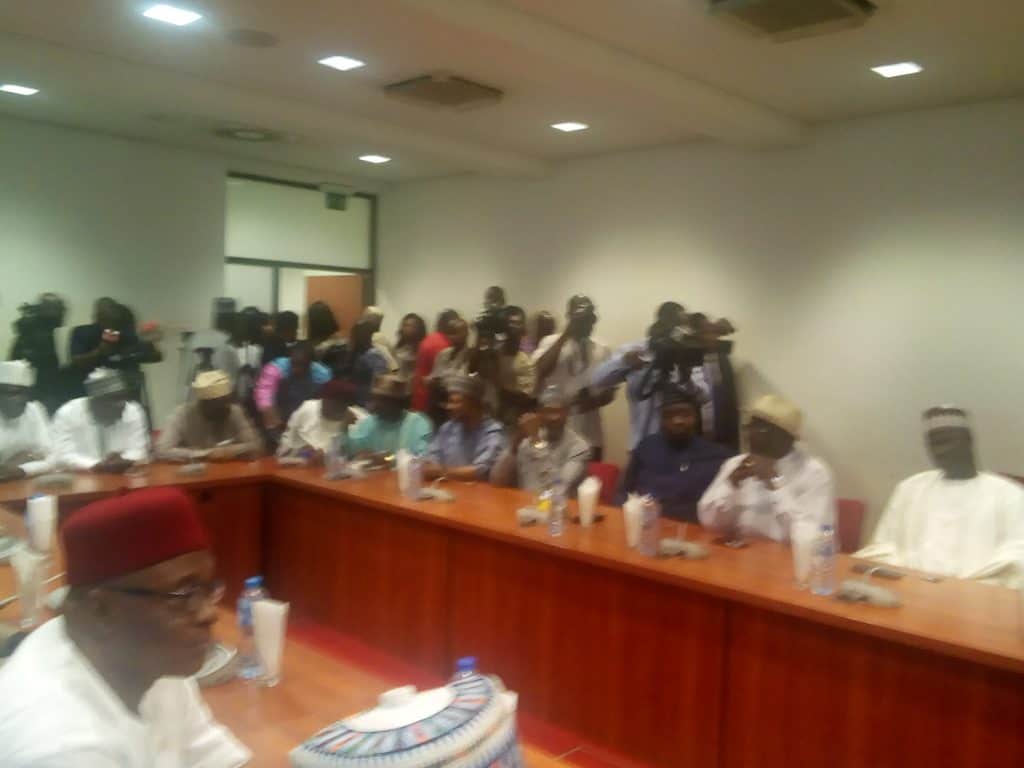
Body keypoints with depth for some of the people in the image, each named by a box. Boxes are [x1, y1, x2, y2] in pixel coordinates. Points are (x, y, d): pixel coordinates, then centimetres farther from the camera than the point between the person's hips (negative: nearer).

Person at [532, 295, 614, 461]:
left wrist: (594, 401, -15)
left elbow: (610, 391, 8)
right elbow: (540, 371, -19)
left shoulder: (602, 349, 5)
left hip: (589, 437, 2)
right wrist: (566, 334, -18)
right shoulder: (552, 342, -1)